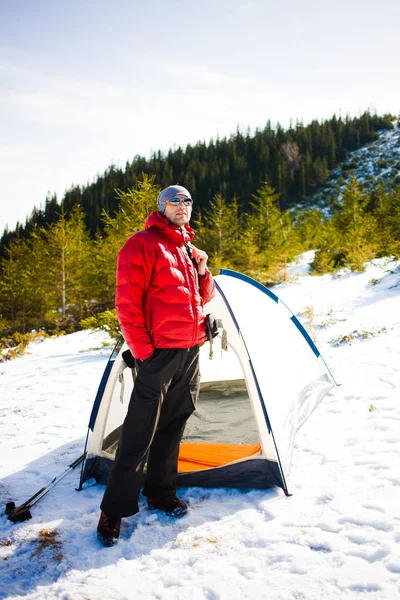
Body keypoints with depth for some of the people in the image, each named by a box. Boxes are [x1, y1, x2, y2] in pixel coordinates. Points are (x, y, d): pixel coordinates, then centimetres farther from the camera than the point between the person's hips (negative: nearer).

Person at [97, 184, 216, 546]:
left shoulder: (189, 249, 17)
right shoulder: (143, 245, -7)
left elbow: (202, 299, 20)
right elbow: (127, 303, -13)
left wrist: (202, 272, 0)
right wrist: (143, 349, -16)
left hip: (191, 350, 8)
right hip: (159, 352, -7)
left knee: (173, 425, 15)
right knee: (140, 431, -5)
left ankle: (161, 491, 30)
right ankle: (114, 510, 6)